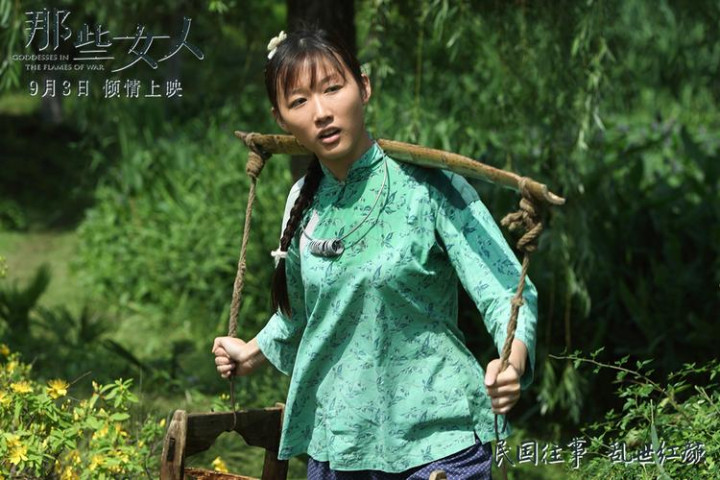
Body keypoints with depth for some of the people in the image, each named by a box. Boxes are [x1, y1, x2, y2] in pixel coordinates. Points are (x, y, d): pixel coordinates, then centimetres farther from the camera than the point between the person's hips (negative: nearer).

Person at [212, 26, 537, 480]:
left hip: (435, 444, -5)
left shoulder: (428, 187, -13)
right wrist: (252, 354, 33)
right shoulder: (305, 202, 4)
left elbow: (507, 293, -18)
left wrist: (512, 363, -36)